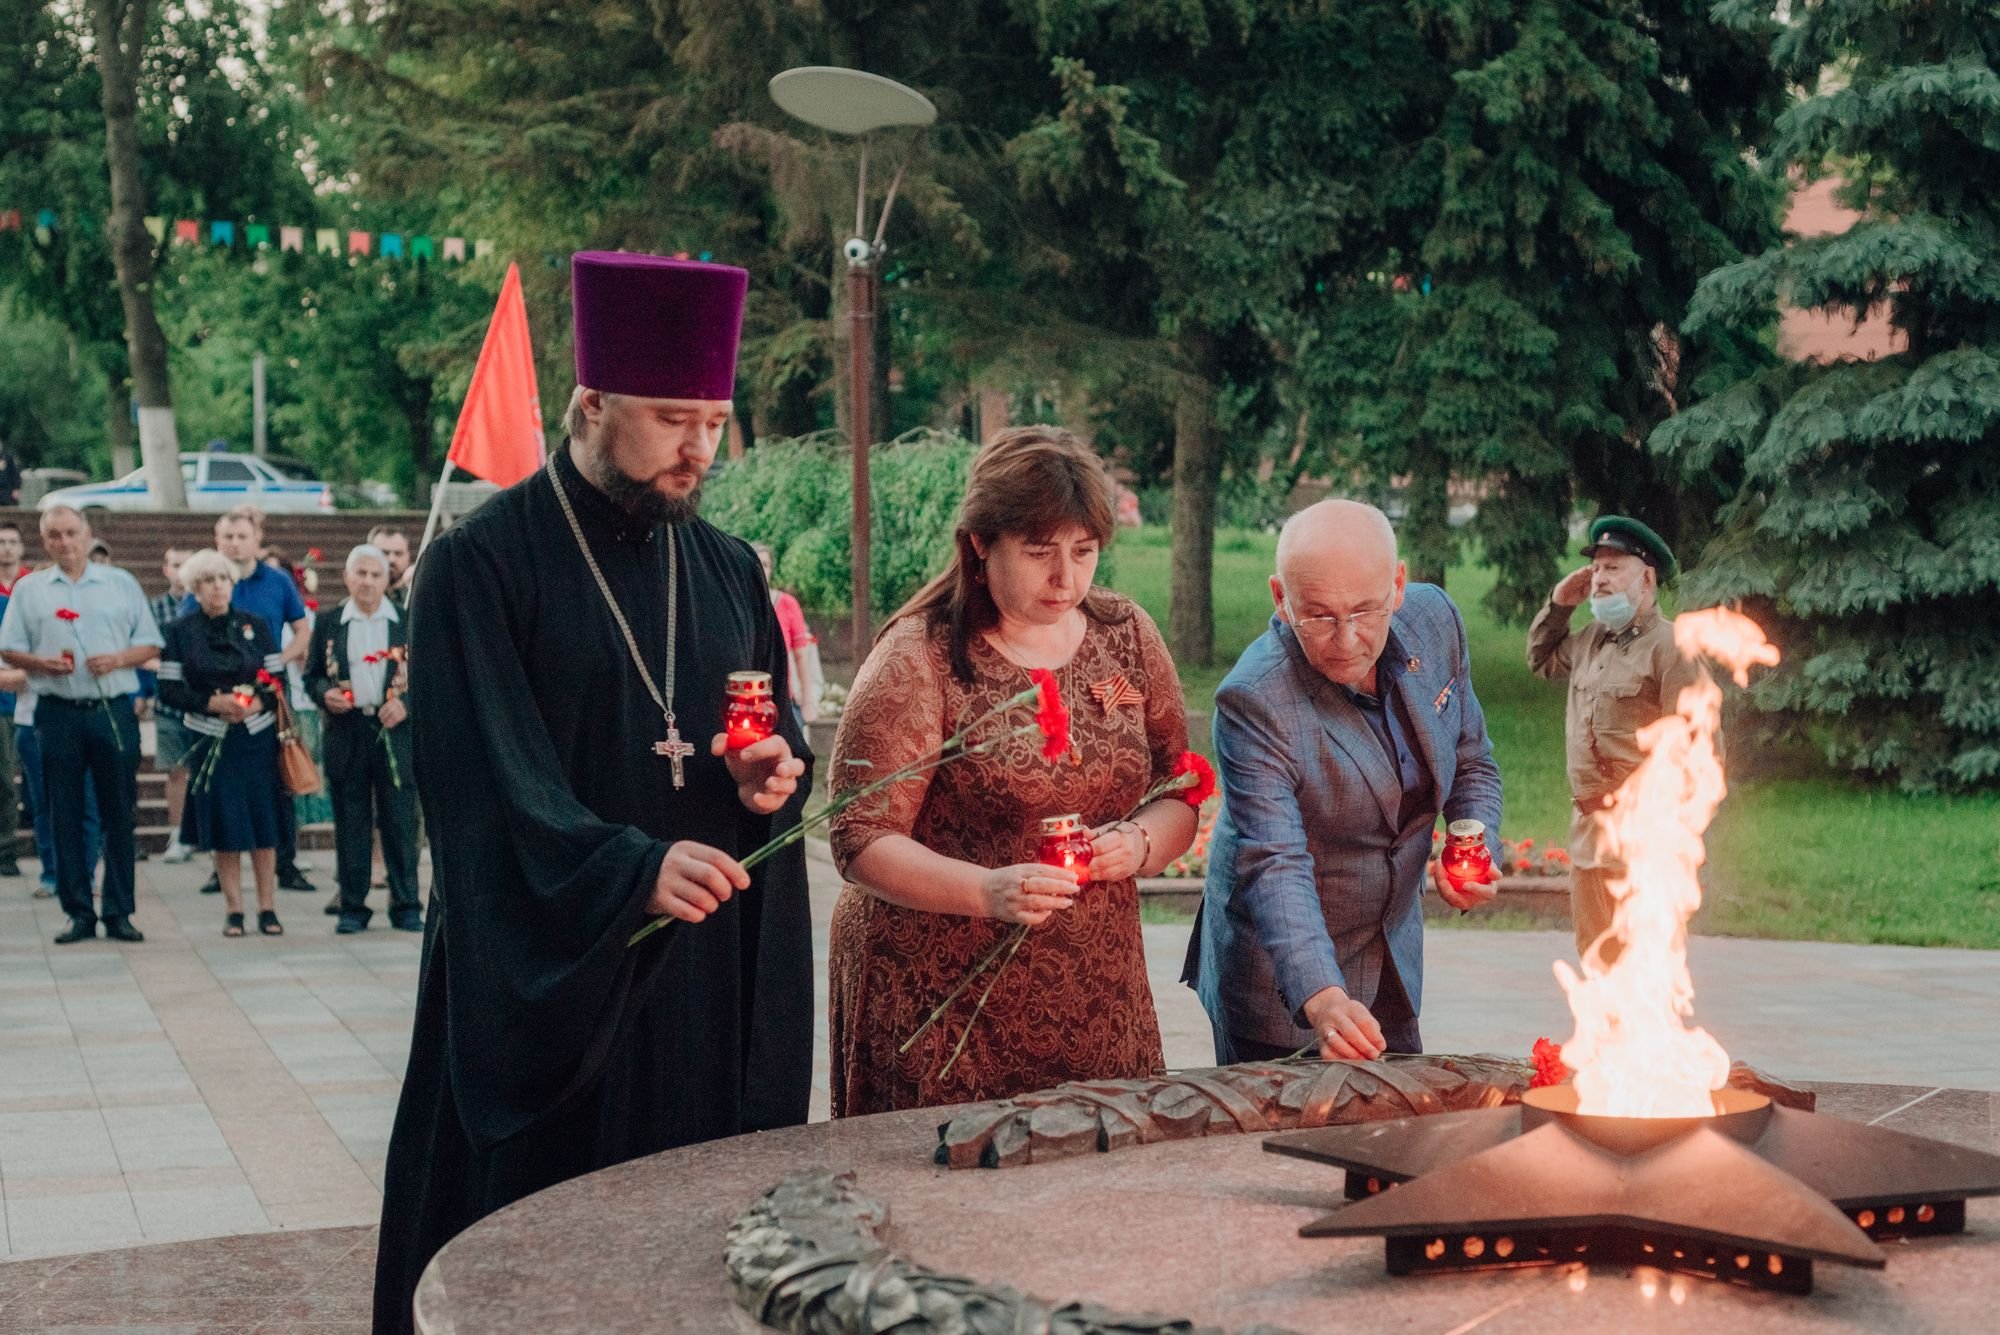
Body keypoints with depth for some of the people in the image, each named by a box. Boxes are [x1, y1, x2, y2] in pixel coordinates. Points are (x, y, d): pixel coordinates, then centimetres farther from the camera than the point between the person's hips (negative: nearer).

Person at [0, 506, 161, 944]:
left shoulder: (121, 583, 9)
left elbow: (149, 645, 9)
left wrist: (118, 659, -10)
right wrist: (42, 663, -12)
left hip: (113, 711, 0)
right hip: (58, 714, 0)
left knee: (119, 816, 1)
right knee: (66, 818, 2)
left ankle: (119, 913, 7)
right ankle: (79, 913, 9)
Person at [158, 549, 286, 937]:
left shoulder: (256, 625, 7)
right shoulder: (180, 632, 3)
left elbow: (278, 679, 5)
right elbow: (169, 690, -2)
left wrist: (259, 702, -15)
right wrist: (212, 703, -16)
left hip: (257, 735, 1)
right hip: (210, 740, -1)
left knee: (264, 822, 0)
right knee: (223, 825, 0)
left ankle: (267, 908, 8)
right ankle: (233, 909, 8)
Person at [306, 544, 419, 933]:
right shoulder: (328, 623, 8)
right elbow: (312, 675, 11)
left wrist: (406, 703, -10)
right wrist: (325, 694, -10)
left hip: (396, 733, -1)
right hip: (346, 733, 1)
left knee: (400, 821, 1)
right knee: (351, 823, 4)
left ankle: (406, 905, 9)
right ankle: (352, 907, 11)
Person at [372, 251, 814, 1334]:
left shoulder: (728, 573, 10)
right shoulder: (480, 565, -7)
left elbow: (779, 740, 17)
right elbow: (488, 780, -16)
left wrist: (775, 774, -7)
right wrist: (630, 869, -30)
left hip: (712, 979, 5)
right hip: (546, 980, -4)